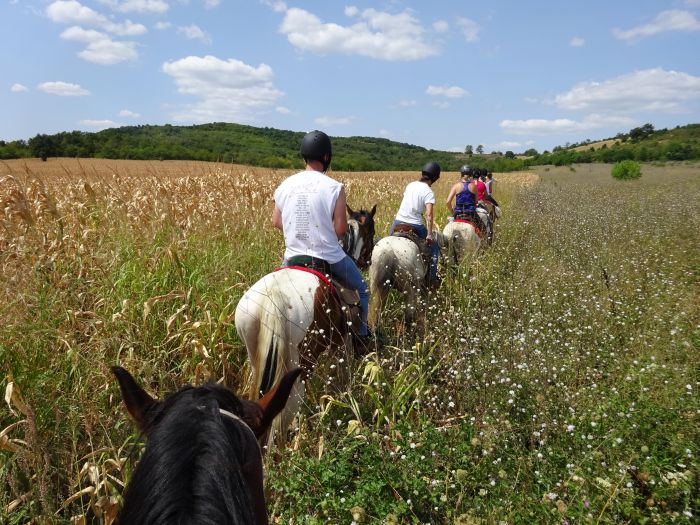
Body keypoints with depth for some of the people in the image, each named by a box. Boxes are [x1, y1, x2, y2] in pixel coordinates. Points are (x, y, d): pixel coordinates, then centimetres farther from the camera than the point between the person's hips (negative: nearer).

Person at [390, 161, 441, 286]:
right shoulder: (429, 192, -8)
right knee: (434, 248, 14)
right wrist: (429, 234, -17)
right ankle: (432, 279, 10)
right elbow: (429, 214, -17)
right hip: (415, 225, -5)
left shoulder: (410, 185, 9)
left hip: (398, 221, 5)